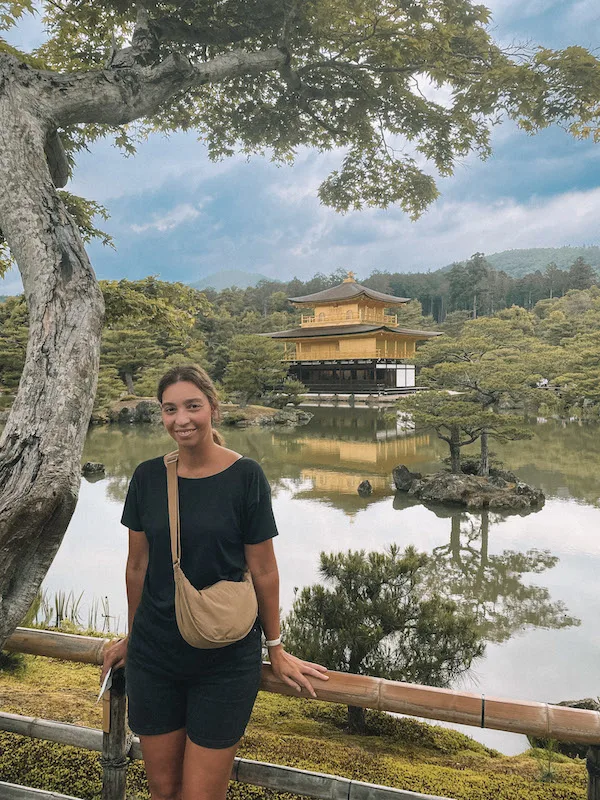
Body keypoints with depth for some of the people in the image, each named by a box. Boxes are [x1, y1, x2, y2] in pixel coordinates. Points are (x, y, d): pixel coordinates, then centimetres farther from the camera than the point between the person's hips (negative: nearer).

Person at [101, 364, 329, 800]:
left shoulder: (245, 476, -14)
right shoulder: (148, 477, -4)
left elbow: (263, 571, -7)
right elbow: (138, 566, 6)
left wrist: (276, 649, 1)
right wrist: (132, 637, 16)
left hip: (226, 658, -3)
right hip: (154, 652, 3)